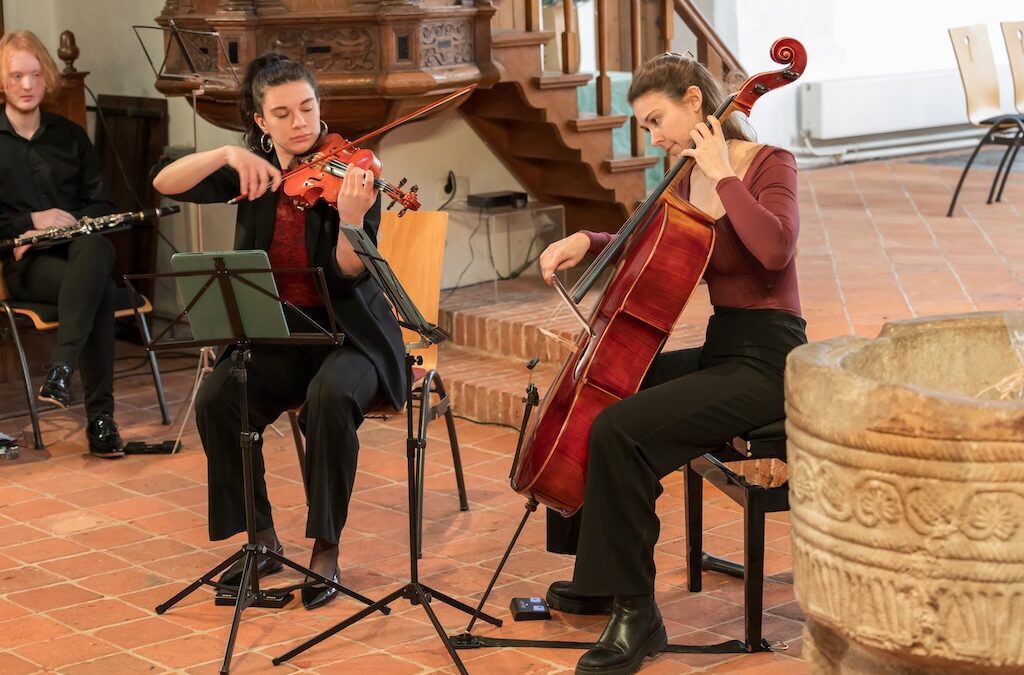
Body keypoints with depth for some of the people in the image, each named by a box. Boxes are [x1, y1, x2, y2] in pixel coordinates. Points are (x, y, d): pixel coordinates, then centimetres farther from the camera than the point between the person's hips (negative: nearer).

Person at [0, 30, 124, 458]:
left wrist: (65, 226, -7)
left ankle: (61, 369, -48)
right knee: (101, 289, -36)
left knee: (94, 247, -39)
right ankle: (100, 419, -38)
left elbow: (103, 205, 12)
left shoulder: (70, 136, 16)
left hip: (76, 248, 3)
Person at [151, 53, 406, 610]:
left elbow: (350, 276, -19)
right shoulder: (253, 170, 3)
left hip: (346, 335, -3)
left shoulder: (349, 173, -8)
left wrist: (351, 216, -38)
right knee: (216, 398, -25)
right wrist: (227, 155, -24)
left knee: (330, 396, -35)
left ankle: (326, 549, -20)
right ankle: (261, 539, -8)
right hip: (273, 334, 3)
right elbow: (166, 184, -8)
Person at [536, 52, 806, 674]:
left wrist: (722, 176, -22)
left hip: (766, 361, -9)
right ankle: (599, 579, 22)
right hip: (719, 351, 9)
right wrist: (587, 241, 9)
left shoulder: (770, 165, -11)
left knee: (621, 430, -26)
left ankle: (635, 613, -15)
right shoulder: (690, 178, 11)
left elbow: (775, 247, -31)